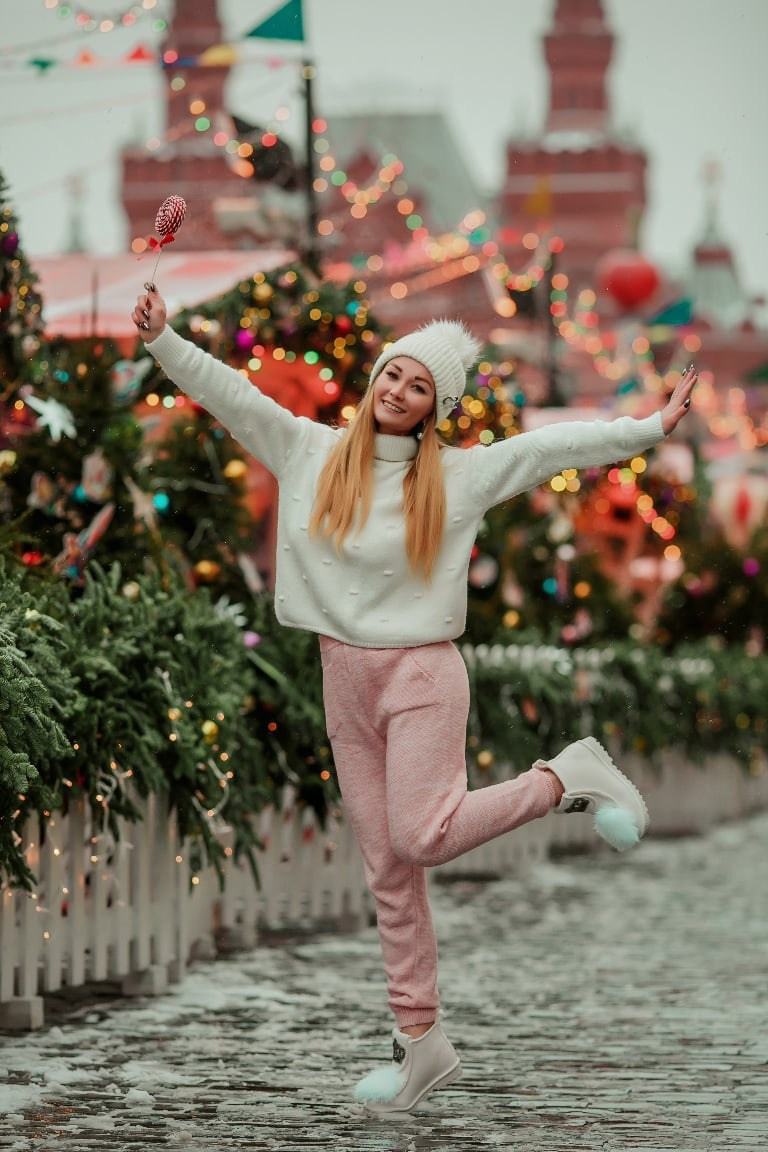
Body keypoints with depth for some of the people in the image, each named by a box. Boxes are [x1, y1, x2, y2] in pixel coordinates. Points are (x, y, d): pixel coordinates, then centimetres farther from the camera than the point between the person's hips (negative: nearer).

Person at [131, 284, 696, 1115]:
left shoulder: (458, 476, -2)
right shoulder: (310, 453, 4)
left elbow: (555, 446, -5)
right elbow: (227, 393, 1)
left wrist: (652, 427, -9)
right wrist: (162, 340, -9)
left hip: (420, 673, -4)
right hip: (344, 679, 4)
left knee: (421, 838, -19)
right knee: (387, 869, 6)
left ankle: (568, 778, 5)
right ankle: (421, 1041, 13)